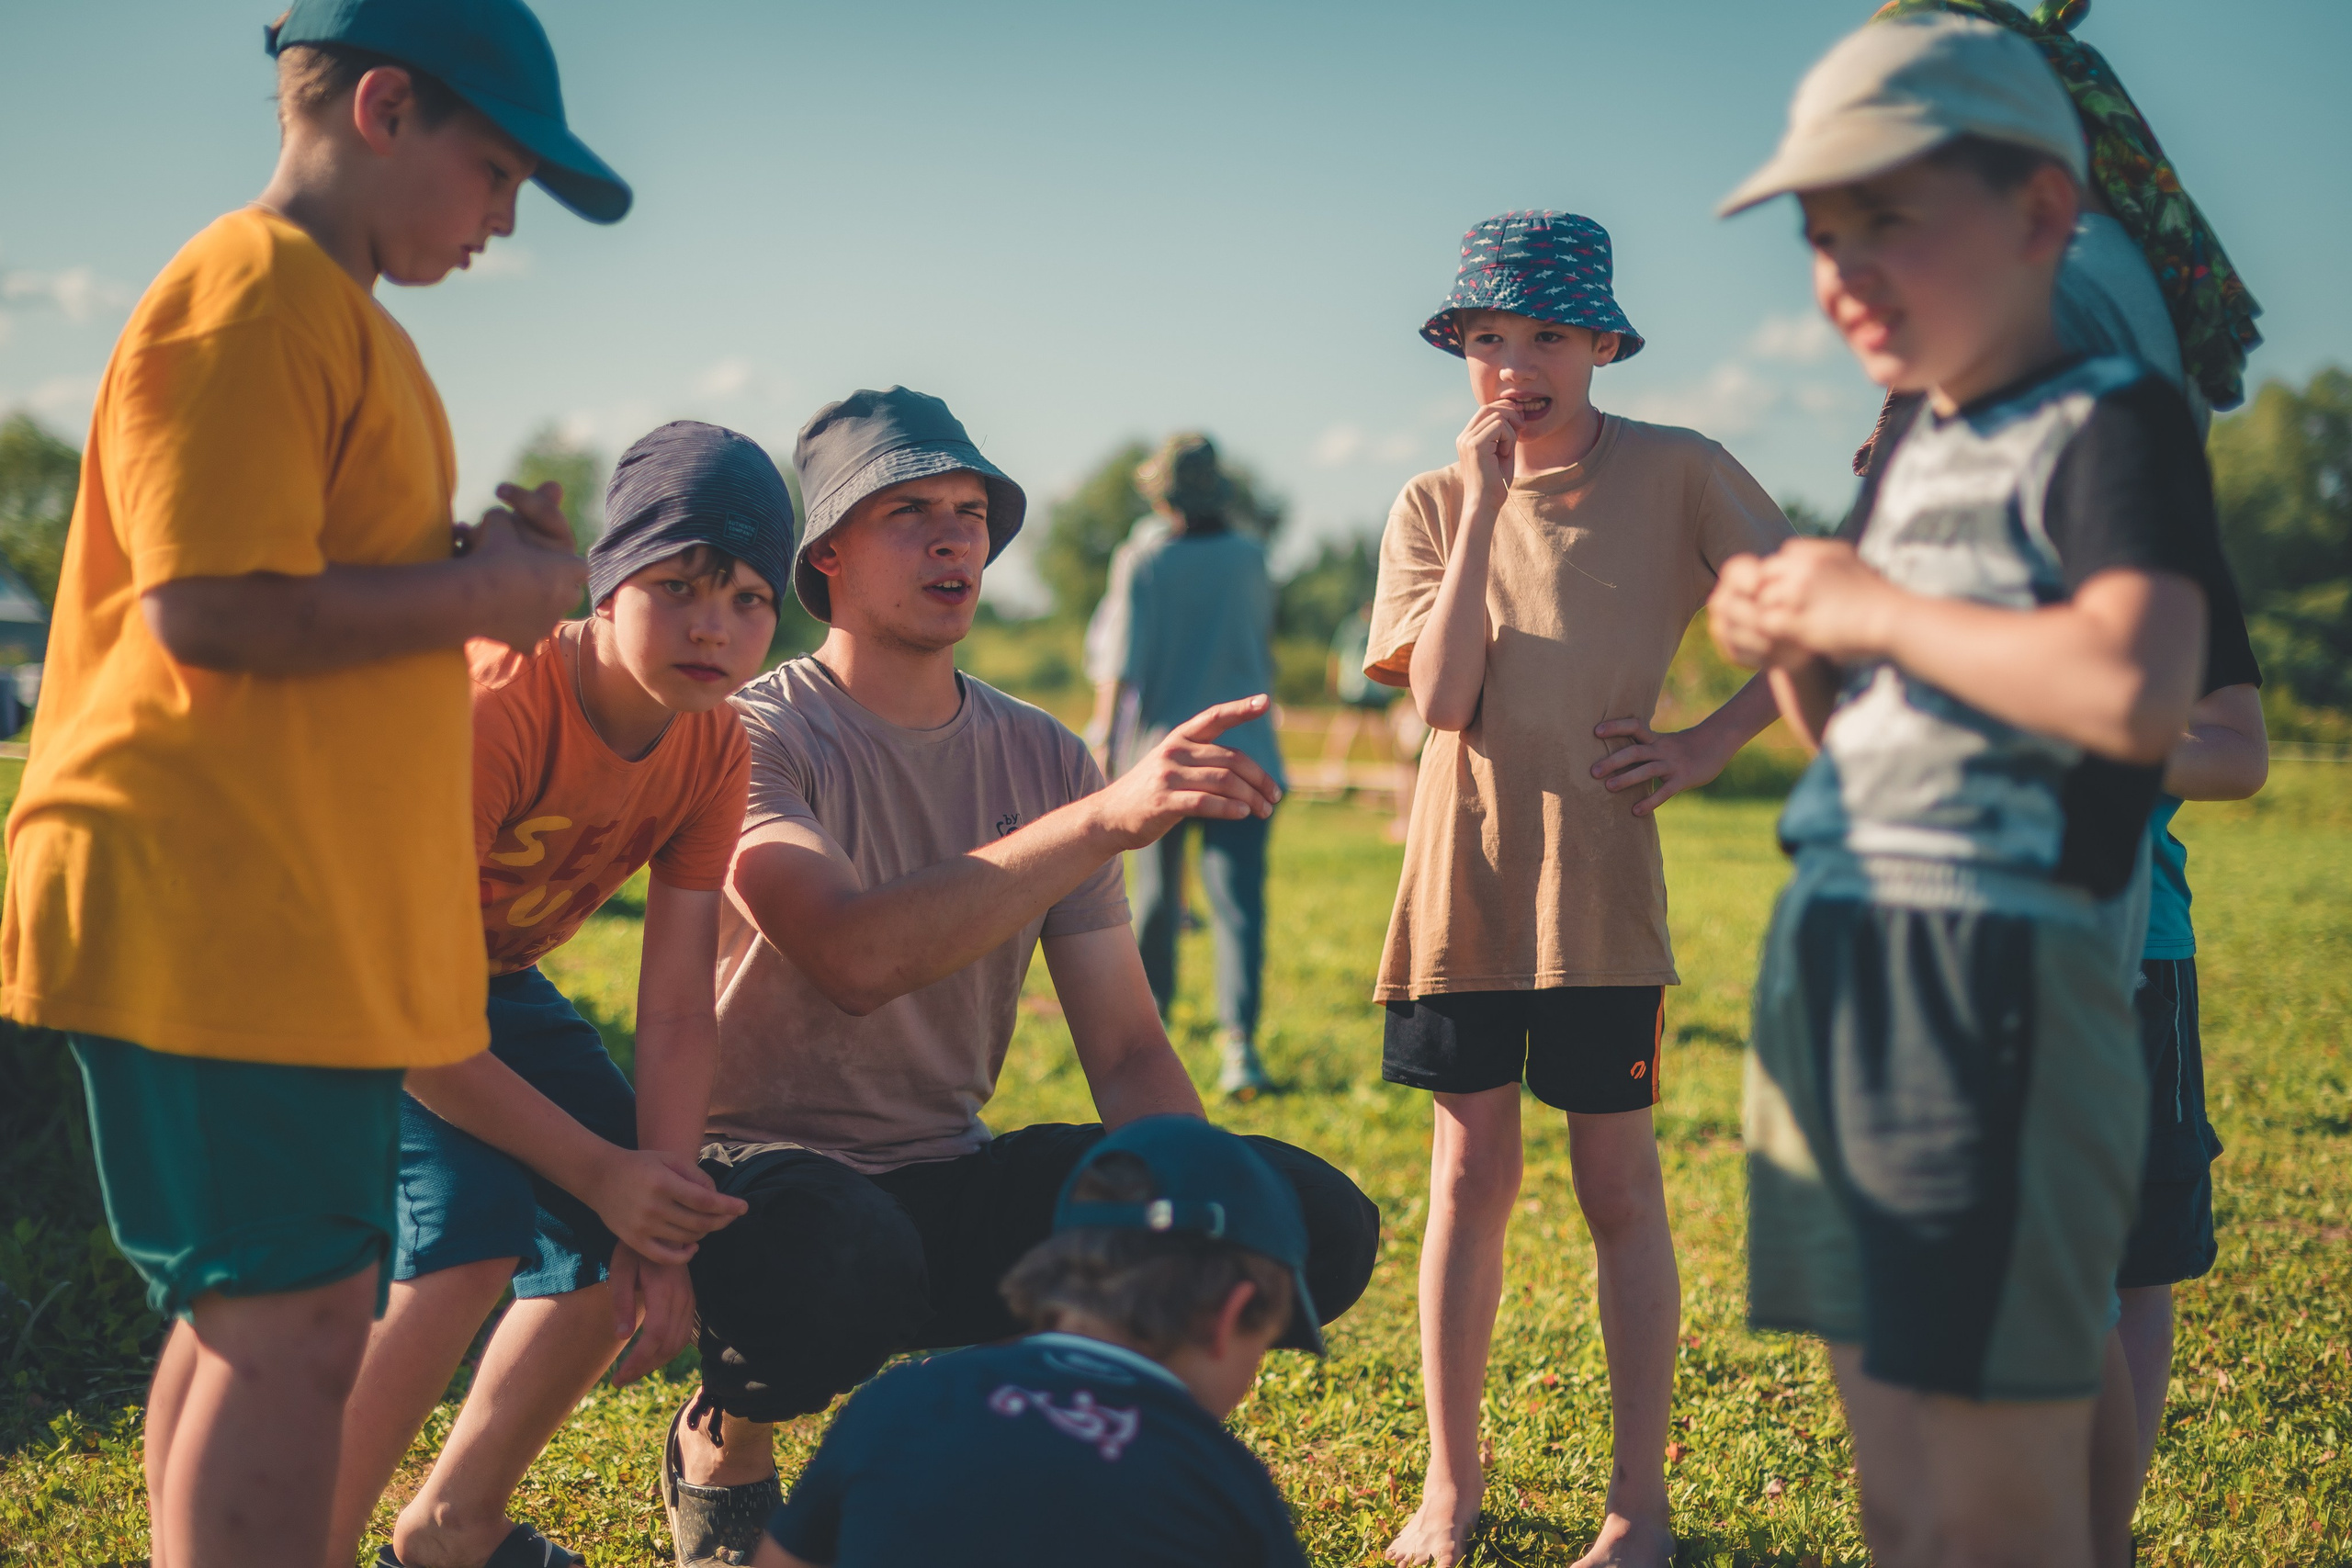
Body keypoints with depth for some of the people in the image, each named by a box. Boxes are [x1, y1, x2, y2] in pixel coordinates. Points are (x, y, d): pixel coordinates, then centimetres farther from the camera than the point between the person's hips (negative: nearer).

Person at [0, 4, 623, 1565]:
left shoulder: (340, 313, 21)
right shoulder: (254, 294, -13)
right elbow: (210, 610, -22)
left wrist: (474, 558, 9)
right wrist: (474, 593, -12)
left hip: (311, 912, 10)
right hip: (219, 911, -10)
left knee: (257, 1315, 13)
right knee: (297, 1320, -7)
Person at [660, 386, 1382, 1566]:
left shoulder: (1044, 759, 6)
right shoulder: (755, 736, -11)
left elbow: (1127, 1051, 4)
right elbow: (854, 958, -31)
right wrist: (1109, 817, -36)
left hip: (950, 1184, 5)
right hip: (762, 1178, -5)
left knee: (1317, 1224, -14)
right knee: (842, 1268, -42)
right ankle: (726, 1437, -3)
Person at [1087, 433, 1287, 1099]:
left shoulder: (1142, 561, -5)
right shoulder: (1251, 560, 3)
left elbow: (1122, 669, -9)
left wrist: (1104, 754, -4)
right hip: (1245, 756, 1)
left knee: (1155, 895, 14)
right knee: (1239, 900, -7)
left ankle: (1149, 1020, 31)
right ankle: (1238, 1038, -21)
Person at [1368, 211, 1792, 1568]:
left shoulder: (1675, 476, -3)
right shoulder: (1434, 504, 4)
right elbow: (1442, 698, -9)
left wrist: (1703, 749, -8)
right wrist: (1485, 505, -12)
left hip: (1600, 875, -2)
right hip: (1465, 870, 2)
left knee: (1619, 1183, 3)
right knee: (1471, 1175, 8)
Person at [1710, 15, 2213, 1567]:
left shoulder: (2115, 423, -8)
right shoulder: (1911, 448, 17)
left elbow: (2139, 689, -27)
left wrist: (1878, 609, -15)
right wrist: (1793, 651, 5)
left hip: (1994, 988, -9)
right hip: (1828, 977, 9)